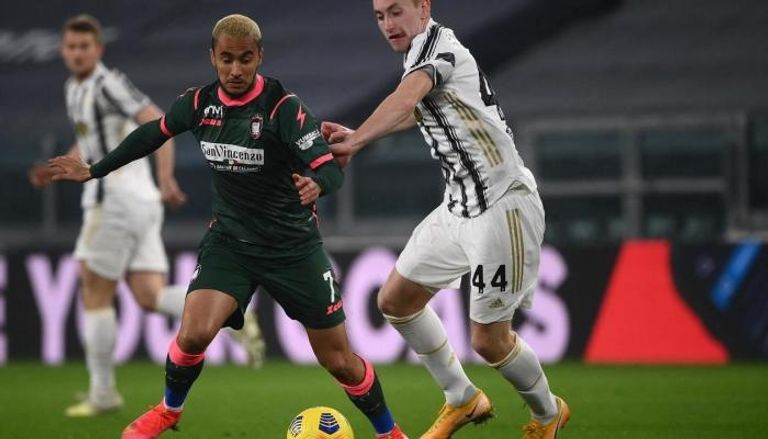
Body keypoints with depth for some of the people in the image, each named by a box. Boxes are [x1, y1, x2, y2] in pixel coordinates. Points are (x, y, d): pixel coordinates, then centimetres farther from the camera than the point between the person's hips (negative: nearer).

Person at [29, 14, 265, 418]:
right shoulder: (75, 89, 18)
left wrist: (166, 178, -32)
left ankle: (102, 392, 8)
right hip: (140, 203, 9)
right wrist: (55, 170, 19)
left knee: (95, 295, 2)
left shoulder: (108, 85, -11)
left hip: (117, 200, -9)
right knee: (150, 297, 0)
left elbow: (157, 122, -22)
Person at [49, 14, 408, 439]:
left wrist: (317, 185, -48)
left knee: (339, 360, 1)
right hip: (230, 239, 3)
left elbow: (331, 168, -24)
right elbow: (152, 134, 13)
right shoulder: (199, 102, -6)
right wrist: (94, 171, 18)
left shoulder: (282, 106, -20)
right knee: (194, 333, -20)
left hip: (293, 245, -2)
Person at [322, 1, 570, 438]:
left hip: (503, 208, -10)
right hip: (459, 208, 10)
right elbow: (415, 112, 31)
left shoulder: (436, 42, -16)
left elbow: (405, 100, -34)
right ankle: (462, 400, 27)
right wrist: (356, 136, 22)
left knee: (489, 340, -4)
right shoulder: (422, 57, 11)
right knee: (396, 300, 13)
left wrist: (354, 142, -45)